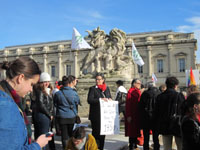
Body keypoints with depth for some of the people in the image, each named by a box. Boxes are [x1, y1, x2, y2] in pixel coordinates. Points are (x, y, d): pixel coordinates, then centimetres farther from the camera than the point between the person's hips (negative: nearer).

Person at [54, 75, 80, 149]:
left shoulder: (58, 93, -11)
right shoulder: (74, 93, -12)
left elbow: (55, 104, 3)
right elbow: (77, 102, 5)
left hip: (62, 117, 0)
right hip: (72, 117, 0)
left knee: (64, 135, 9)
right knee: (71, 135, 15)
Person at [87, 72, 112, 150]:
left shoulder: (107, 88, 13)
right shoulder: (92, 88, -2)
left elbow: (110, 98, 19)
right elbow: (89, 100, -13)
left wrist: (109, 100, -4)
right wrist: (100, 100, -23)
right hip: (96, 116, -5)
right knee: (96, 132, -2)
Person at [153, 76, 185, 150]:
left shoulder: (160, 96, -1)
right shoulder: (179, 96, -10)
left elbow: (156, 113, 2)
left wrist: (156, 127, 11)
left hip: (164, 127, 3)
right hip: (178, 127, -3)